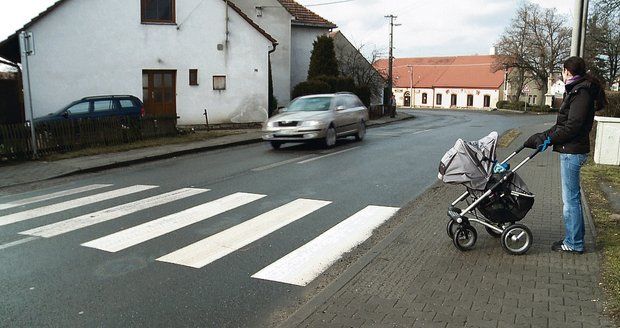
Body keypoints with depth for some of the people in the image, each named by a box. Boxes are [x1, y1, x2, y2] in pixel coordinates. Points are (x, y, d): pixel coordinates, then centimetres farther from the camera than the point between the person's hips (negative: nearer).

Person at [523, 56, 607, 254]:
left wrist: (549, 139, -11)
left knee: (570, 199, -3)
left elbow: (572, 126, -21)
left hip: (572, 152, -10)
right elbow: (563, 124, 18)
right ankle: (575, 238, 28)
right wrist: (541, 138, 14)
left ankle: (574, 244, 7)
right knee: (573, 196, 17)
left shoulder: (581, 92, -14)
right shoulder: (576, 90, 16)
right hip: (571, 150, 10)